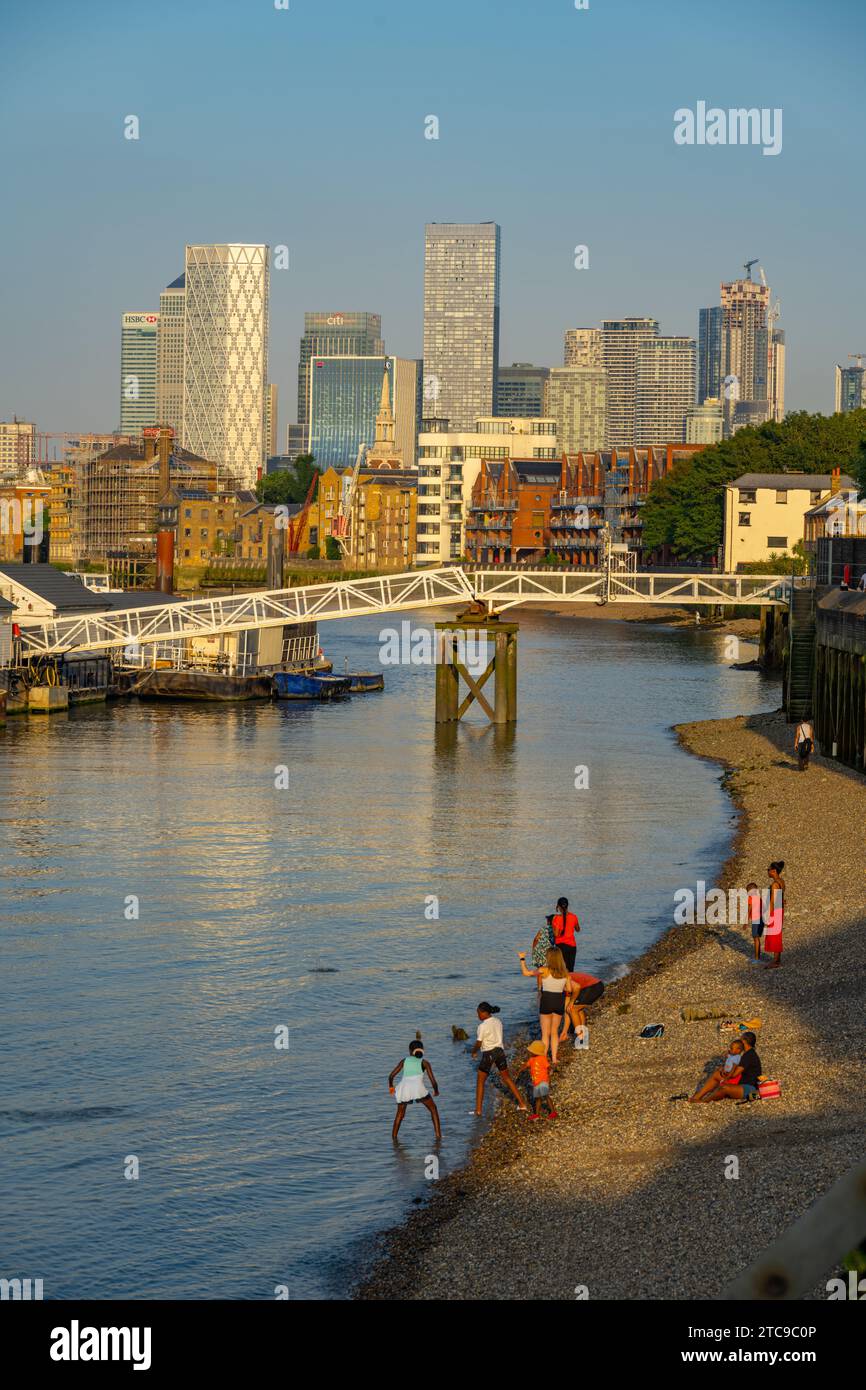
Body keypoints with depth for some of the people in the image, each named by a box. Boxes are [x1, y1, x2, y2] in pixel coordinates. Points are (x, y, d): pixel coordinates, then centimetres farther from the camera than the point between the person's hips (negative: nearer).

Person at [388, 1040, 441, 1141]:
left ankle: (393, 1137, 20)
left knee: (400, 1113, 24)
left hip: (403, 1087, 2)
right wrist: (436, 1091, 27)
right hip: (417, 1087, -2)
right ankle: (438, 1134, 6)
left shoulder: (404, 1061, 21)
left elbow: (391, 1076, 18)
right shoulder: (424, 1063, 16)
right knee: (433, 1109, 16)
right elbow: (433, 1081, 8)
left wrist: (391, 1086, 37)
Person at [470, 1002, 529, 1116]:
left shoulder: (483, 1026, -17)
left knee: (480, 1082, 6)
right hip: (500, 1051, 6)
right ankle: (522, 1104, 16)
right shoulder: (498, 1022, 6)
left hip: (488, 1054, -6)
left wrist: (474, 1052, 8)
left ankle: (478, 1110, 4)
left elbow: (478, 1043, -14)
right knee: (507, 1078, 17)